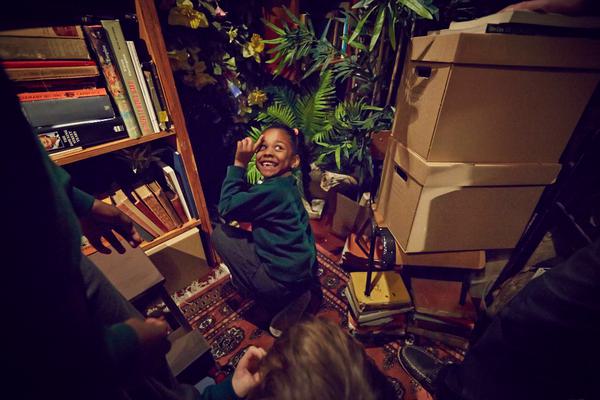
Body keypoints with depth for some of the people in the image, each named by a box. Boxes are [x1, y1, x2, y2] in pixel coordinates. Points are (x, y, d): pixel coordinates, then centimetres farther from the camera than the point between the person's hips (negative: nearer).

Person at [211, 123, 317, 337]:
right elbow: (242, 203, 10)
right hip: (301, 271, 9)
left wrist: (239, 163, -14)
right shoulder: (285, 185, 4)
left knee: (220, 233, -1)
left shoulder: (273, 190, -25)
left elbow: (226, 207, -15)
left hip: (283, 282, -9)